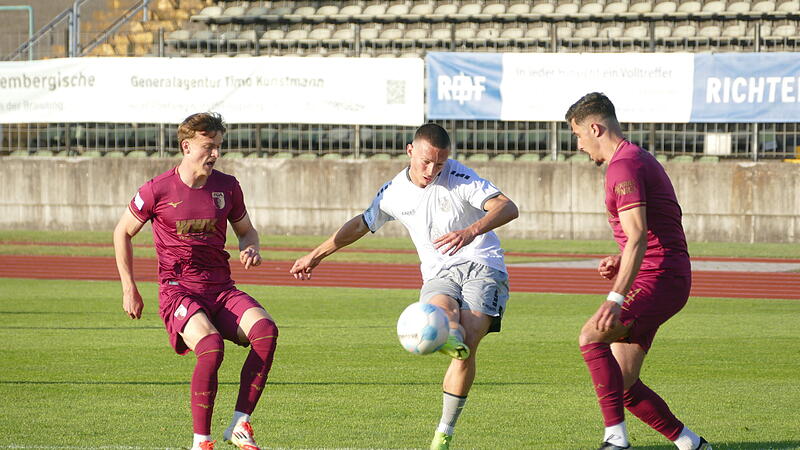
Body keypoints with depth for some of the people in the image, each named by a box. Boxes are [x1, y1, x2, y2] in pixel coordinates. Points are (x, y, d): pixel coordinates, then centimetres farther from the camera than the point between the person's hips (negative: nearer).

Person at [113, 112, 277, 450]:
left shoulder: (227, 187, 7)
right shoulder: (158, 190, -4)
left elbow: (246, 230, 23)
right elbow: (122, 232, 9)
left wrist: (251, 249, -2)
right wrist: (129, 289, 7)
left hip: (221, 288, 4)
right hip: (178, 291, -4)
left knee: (266, 330, -26)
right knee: (211, 345, -33)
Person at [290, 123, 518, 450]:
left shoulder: (460, 178, -6)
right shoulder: (394, 193, 8)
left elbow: (508, 208, -18)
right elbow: (361, 224, 25)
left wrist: (471, 232, -37)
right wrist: (317, 255, 30)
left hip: (482, 266, -4)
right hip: (438, 276, 4)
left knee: (468, 336, -25)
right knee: (441, 306, -34)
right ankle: (451, 343, -69)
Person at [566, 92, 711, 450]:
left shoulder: (624, 166, -13)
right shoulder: (638, 159, 21)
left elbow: (638, 236, -24)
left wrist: (616, 298, -32)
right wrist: (620, 260, 15)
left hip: (659, 278, -11)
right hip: (659, 277, 11)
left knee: (592, 336, -29)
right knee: (621, 384, 9)